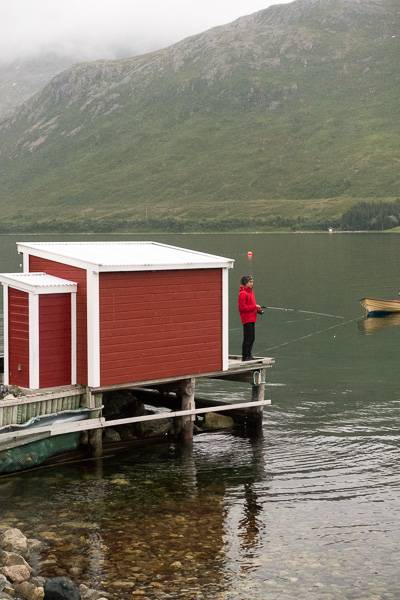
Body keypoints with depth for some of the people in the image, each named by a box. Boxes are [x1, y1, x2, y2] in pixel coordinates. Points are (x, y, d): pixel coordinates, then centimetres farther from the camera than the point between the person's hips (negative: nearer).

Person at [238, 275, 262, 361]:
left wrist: (257, 309, 7)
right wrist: (255, 306, -19)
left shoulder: (250, 291, 14)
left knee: (252, 338, 14)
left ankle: (249, 355, 24)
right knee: (247, 338, -6)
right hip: (247, 319, -10)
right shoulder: (243, 293, -16)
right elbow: (242, 307, -20)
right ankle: (245, 356, 1)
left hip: (252, 318, 10)